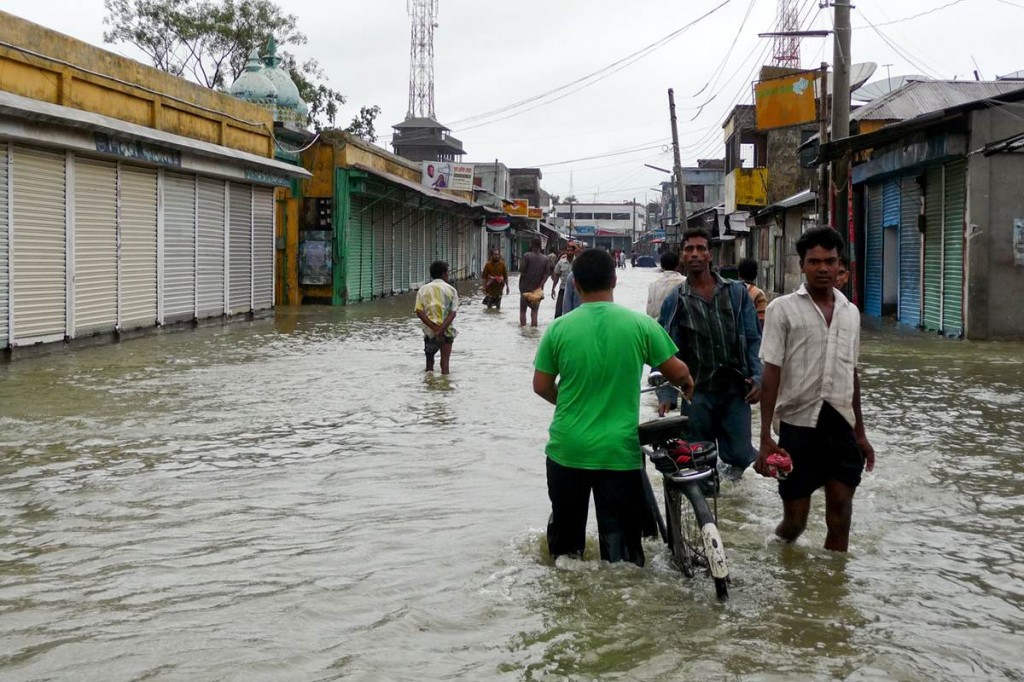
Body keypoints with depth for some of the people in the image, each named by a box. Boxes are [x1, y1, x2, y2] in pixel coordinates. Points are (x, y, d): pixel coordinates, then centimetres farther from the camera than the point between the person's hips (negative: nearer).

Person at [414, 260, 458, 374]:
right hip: (447, 332, -2)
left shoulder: (423, 289, 6)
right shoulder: (451, 290, 0)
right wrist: (441, 330, -19)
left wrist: (434, 328, -13)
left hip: (429, 331, 2)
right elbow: (452, 313, -12)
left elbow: (419, 312, -7)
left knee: (429, 362, 15)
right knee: (445, 364, 1)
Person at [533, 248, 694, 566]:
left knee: (565, 535, 21)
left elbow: (541, 386, 2)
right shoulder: (640, 324, -9)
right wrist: (687, 384, 22)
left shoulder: (559, 328, -7)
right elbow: (678, 372, -1)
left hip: (567, 450, 2)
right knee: (621, 546, 9)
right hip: (619, 453, -1)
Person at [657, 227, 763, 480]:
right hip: (697, 393, 0)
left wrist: (758, 377, -7)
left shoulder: (736, 292, 5)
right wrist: (665, 394, -9)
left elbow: (753, 339, 5)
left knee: (739, 454, -1)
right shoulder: (675, 301, 2)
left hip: (735, 391, 0)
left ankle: (731, 463, 33)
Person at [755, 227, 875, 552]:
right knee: (795, 519, 5)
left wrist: (860, 432, 17)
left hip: (841, 426, 4)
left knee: (840, 515, 2)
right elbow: (771, 374, -7)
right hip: (798, 424, -4)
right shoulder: (783, 309, -4)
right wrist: (766, 438, -12)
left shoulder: (850, 312, 11)